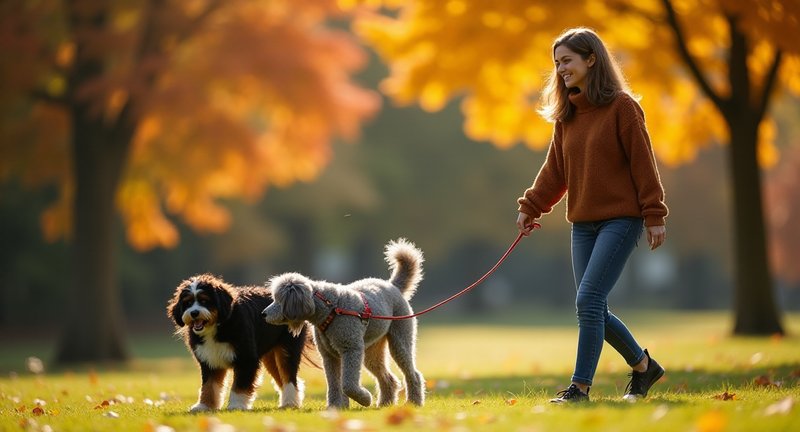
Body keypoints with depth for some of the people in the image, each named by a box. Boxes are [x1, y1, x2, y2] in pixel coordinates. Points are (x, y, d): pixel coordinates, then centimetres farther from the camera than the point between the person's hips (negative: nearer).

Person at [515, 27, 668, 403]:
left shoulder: (621, 107, -8)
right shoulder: (566, 115, 12)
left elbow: (643, 163, -9)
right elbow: (555, 170, 13)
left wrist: (654, 216, -12)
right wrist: (531, 206, 1)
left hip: (621, 220, -7)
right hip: (583, 223, 7)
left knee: (589, 301, -14)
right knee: (594, 310, 7)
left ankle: (580, 387, -9)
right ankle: (643, 366, 27)